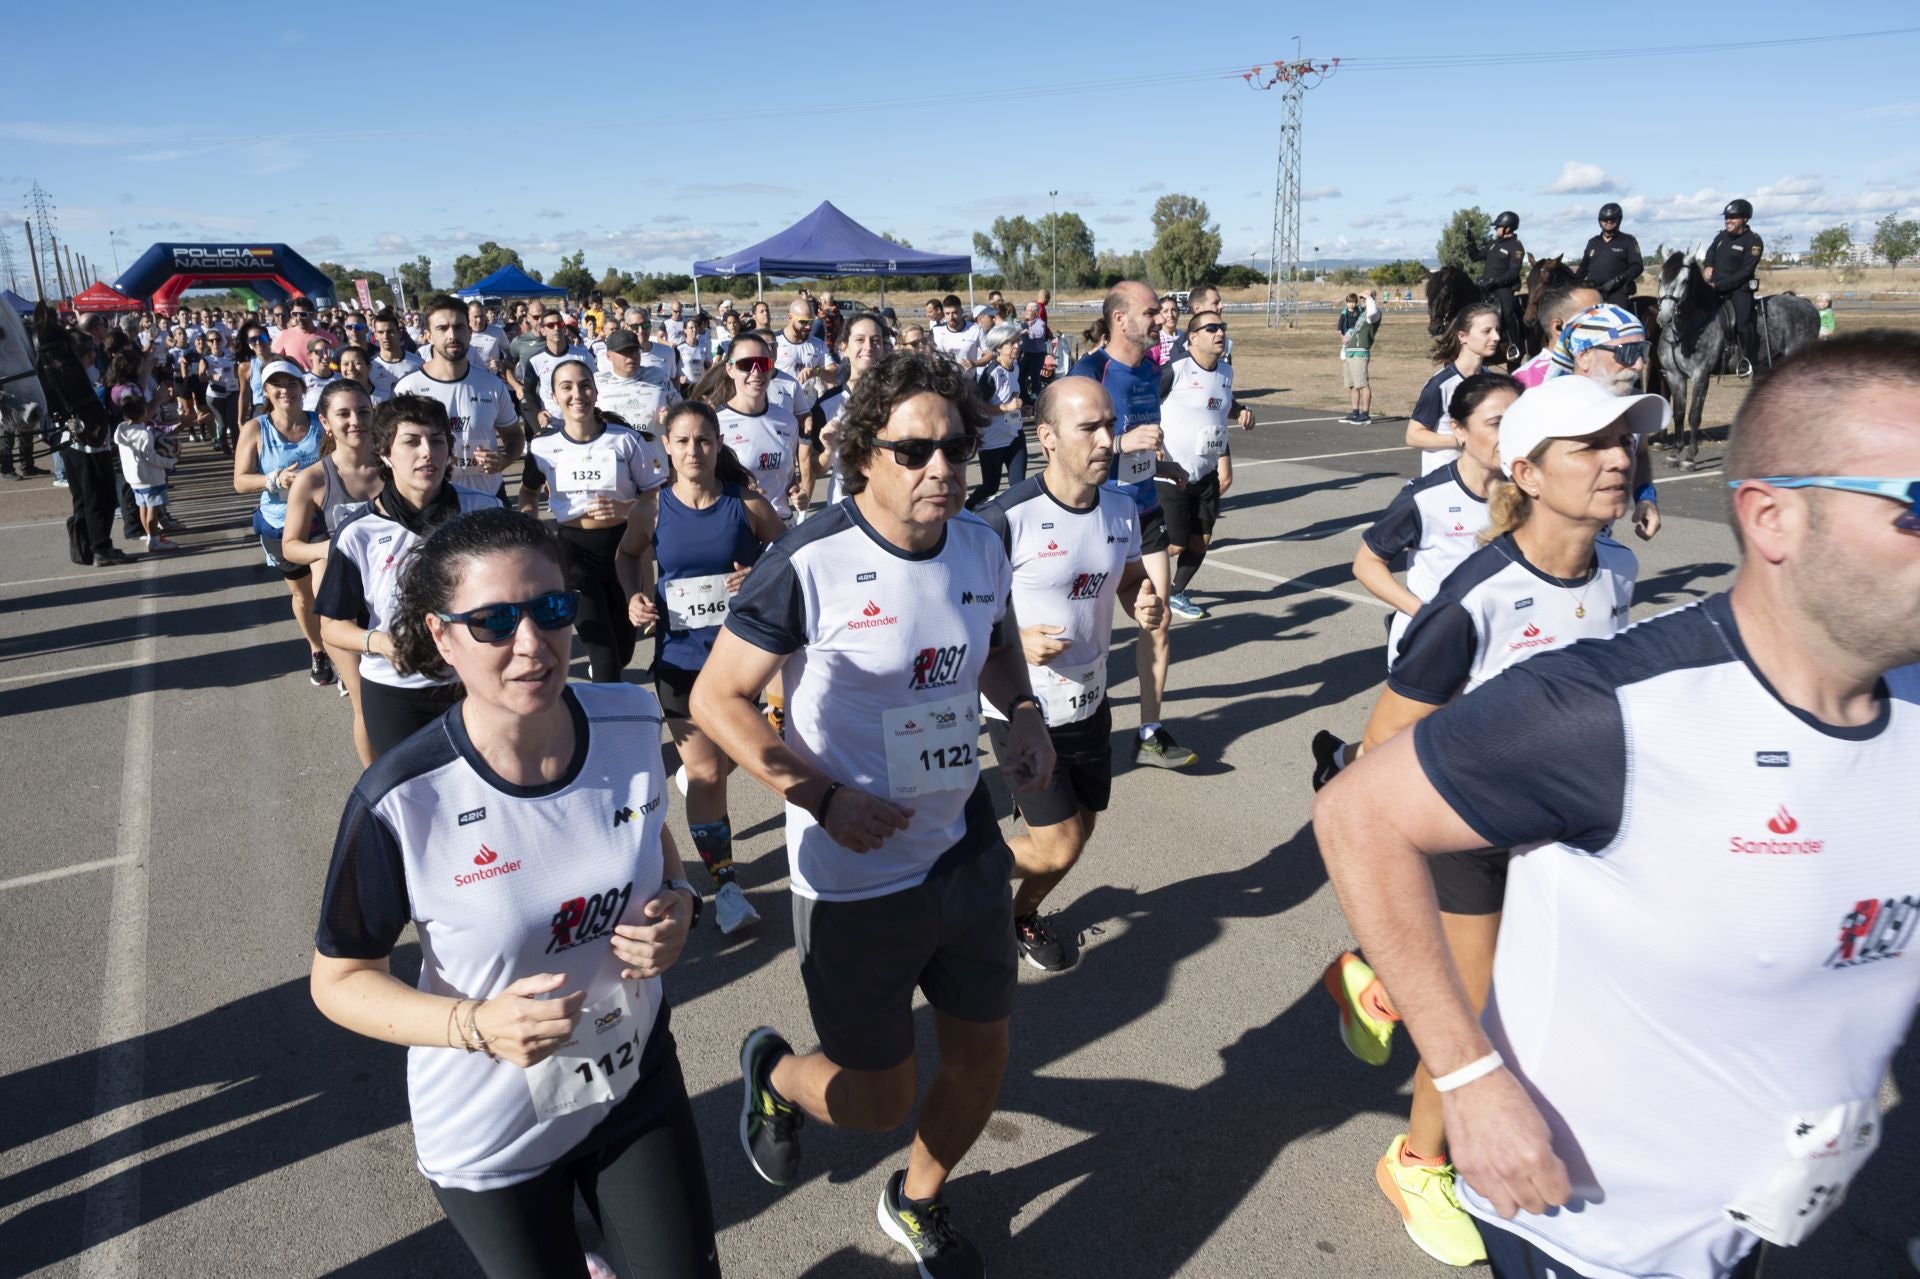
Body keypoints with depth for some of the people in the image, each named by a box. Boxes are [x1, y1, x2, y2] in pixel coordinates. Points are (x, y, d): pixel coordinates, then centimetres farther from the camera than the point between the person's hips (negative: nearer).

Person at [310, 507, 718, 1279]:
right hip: (492, 1136, -3)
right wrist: (477, 1026, -27)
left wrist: (679, 902, -16)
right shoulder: (401, 802, -26)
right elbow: (339, 981, -12)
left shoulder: (631, 723, -15)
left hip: (637, 1087, 3)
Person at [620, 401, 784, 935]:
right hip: (681, 657, 0)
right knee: (706, 776, 1)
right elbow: (628, 555, 15)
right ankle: (725, 884, 13)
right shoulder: (653, 510, -4)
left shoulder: (746, 503, -8)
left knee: (725, 761, 18)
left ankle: (691, 768, 55)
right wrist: (635, 597, -4)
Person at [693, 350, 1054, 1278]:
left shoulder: (981, 547, -3)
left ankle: (916, 1204, 50)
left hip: (965, 848, 6)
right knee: (878, 1101, 9)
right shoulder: (808, 565, -21)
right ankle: (774, 1074, 45)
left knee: (982, 1058, 18)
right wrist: (821, 796, -22)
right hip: (855, 878, -5)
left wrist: (1023, 713, -3)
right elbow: (717, 698, -13)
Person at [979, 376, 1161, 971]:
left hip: (1089, 703, 7)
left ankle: (1022, 915, 45)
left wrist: (1143, 603, -9)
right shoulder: (1006, 518, -22)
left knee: (1079, 832, 17)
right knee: (1058, 848, -5)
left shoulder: (1121, 508, -2)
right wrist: (1017, 644, -28)